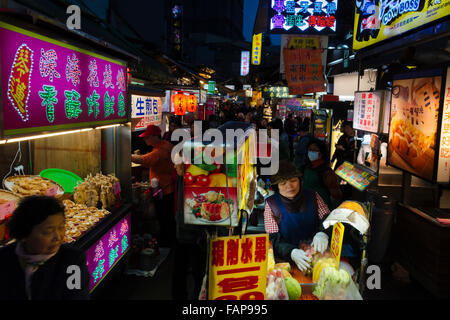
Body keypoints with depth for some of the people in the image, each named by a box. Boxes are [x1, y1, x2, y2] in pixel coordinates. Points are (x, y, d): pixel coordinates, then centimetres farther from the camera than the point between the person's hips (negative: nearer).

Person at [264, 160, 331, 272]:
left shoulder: (312, 197, 6)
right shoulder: (271, 204, -3)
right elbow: (273, 239, -8)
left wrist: (323, 234, -24)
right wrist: (292, 252, -28)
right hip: (286, 260, -3)